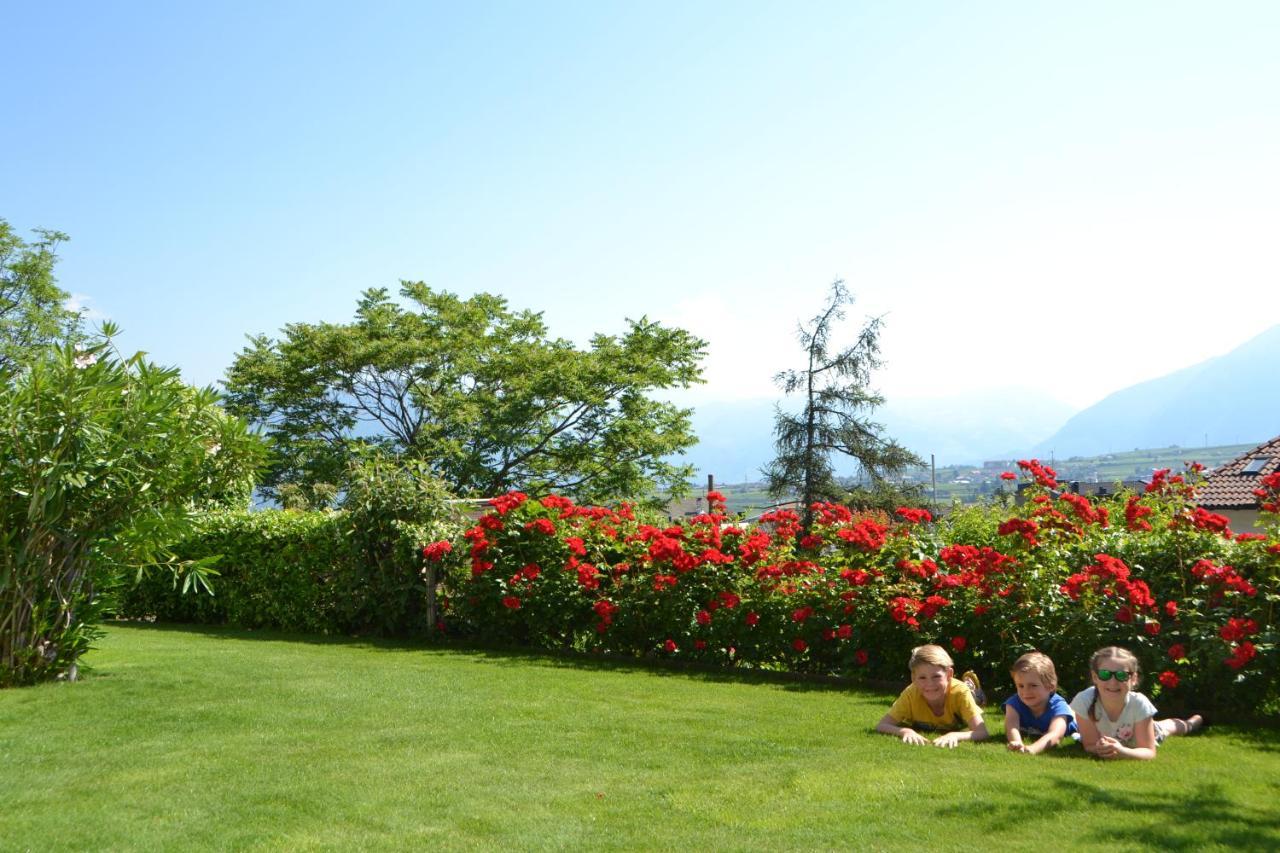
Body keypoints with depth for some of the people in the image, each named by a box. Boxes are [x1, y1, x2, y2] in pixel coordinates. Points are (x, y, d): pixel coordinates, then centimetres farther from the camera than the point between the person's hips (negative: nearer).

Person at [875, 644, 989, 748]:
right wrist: (905, 731, -63)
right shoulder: (911, 694, -41)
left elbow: (983, 733, -49)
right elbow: (881, 726, -44)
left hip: (957, 728, 0)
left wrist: (954, 735, -67)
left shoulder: (960, 691, -44)